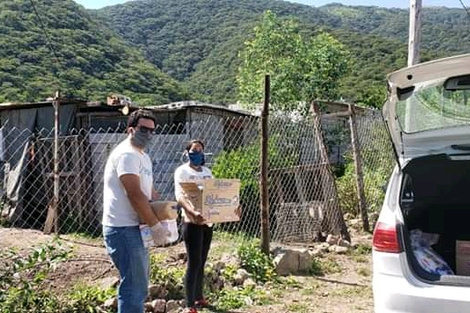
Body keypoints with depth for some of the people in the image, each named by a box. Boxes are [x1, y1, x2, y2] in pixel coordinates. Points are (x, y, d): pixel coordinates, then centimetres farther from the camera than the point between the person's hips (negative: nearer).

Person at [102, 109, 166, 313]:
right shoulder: (127, 154, -15)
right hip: (123, 229, -11)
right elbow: (135, 195, -22)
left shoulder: (143, 157, 17)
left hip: (135, 228, 11)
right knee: (133, 287, -8)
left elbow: (150, 192, 22)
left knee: (139, 286, 17)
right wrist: (155, 225, -16)